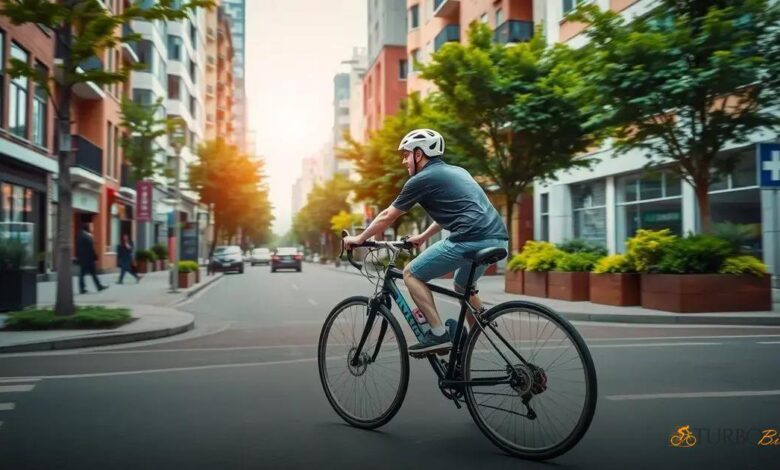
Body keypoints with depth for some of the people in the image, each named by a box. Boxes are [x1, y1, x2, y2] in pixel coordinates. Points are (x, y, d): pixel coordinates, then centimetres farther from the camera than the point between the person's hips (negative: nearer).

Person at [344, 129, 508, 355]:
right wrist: (422, 237, 48)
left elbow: (387, 216, 11)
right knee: (463, 287, 30)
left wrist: (359, 239, 24)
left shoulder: (421, 180, 3)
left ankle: (438, 334, 0)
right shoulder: (456, 171, 26)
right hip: (498, 238, 9)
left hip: (472, 239, -9)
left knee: (411, 274, 5)